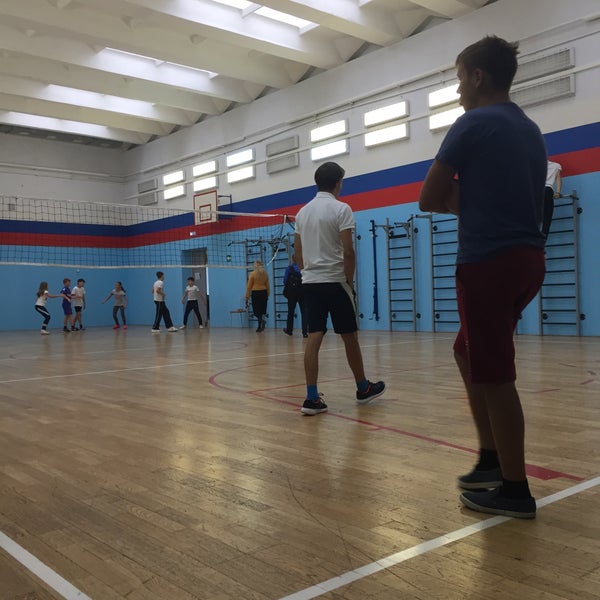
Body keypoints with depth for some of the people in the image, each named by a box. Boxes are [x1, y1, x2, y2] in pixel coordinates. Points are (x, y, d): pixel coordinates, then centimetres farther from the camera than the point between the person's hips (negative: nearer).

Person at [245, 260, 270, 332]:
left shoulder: (253, 274, -6)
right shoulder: (265, 274, 5)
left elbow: (249, 287, -5)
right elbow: (267, 286, 10)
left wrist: (247, 297, -1)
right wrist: (267, 295, 19)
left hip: (255, 293, -4)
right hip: (264, 293, 4)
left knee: (256, 311, 1)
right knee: (262, 311, 9)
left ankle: (262, 320, -26)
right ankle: (260, 327, 13)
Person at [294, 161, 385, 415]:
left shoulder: (302, 212, 10)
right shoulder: (341, 209, -8)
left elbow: (297, 253, 13)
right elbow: (348, 252, -14)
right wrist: (350, 281, -5)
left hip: (310, 282, 5)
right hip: (334, 282, -5)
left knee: (313, 338, 1)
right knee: (350, 337, 8)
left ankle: (312, 398, -4)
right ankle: (363, 388, 23)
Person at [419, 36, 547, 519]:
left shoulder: (475, 123, -7)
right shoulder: (530, 130, 18)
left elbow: (429, 200, -7)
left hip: (490, 261, -9)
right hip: (527, 258, 9)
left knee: (494, 375, -2)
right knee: (470, 354, 20)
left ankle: (515, 490, 7)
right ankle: (493, 460, 23)